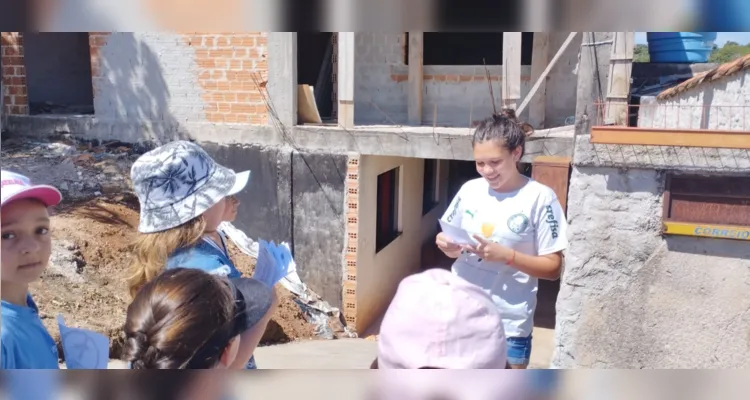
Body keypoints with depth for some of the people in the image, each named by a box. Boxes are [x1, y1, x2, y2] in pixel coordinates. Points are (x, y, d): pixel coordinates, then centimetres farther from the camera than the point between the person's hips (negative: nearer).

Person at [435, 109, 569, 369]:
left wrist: (507, 255, -24)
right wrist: (446, 245, -13)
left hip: (509, 322, -4)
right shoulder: (470, 190, 1)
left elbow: (553, 268, -10)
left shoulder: (540, 198, -12)